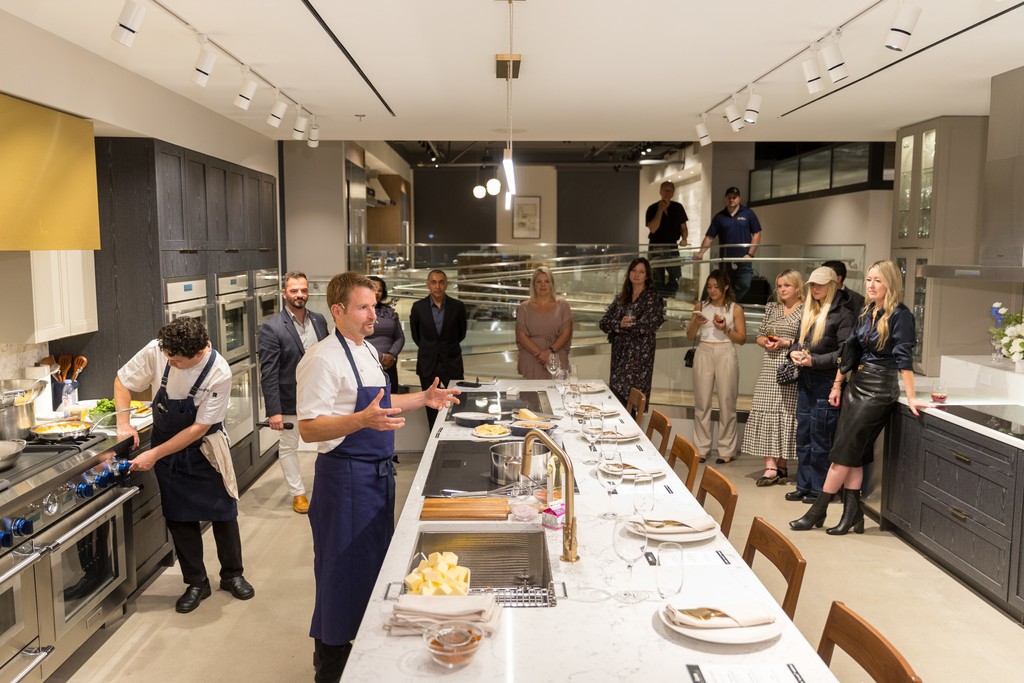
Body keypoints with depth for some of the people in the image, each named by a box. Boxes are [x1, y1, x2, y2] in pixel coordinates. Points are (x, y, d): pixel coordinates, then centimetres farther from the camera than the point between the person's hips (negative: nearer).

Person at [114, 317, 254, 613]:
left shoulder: (219, 374, -29)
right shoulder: (156, 350, -21)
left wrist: (154, 455, -23)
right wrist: (124, 422, -18)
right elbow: (122, 381, -4)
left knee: (223, 510, 6)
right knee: (179, 516, 7)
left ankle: (231, 575, 27)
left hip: (204, 447, -2)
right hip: (165, 440, 3)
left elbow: (199, 428, -24)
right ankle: (197, 583, 21)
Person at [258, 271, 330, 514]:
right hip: (290, 400, -4)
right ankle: (298, 493, 28)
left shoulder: (319, 320, 1)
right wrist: (273, 410, -18)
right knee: (288, 447, 11)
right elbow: (268, 373, -16)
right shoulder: (271, 328, -15)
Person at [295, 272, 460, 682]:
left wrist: (423, 399, 12)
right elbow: (308, 430, -23)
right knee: (345, 568, 3)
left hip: (378, 473, 9)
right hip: (345, 476, -9)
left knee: (374, 559, 20)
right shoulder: (323, 360, -19)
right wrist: (363, 420, -36)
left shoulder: (367, 350, 10)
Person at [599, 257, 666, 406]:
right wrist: (619, 323, -14)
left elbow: (648, 325, -14)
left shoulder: (653, 298, -1)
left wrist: (621, 327, -7)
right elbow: (604, 323, 6)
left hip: (639, 356, -5)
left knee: (619, 392, -15)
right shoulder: (621, 298, 14)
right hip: (619, 353, 6)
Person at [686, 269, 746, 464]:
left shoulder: (735, 309, 3)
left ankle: (726, 450, 7)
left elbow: (742, 338, 2)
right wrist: (696, 322, -9)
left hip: (725, 354, -2)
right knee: (702, 402, 3)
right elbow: (690, 336, 9)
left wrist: (726, 329, -13)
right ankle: (701, 448, 10)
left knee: (726, 403, -1)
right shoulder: (701, 306, 10)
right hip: (704, 353, 2)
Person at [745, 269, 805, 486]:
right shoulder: (772, 308, 15)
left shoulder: (806, 310, -1)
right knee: (765, 413, -3)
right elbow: (760, 337, 18)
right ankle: (770, 466, -3)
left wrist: (787, 343, -15)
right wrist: (766, 342, -3)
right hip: (769, 369, 5)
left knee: (786, 414, 0)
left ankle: (782, 465, 11)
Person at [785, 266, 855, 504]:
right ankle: (804, 486, 21)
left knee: (820, 438, -1)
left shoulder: (842, 314, -9)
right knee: (803, 436, 12)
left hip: (826, 383, -8)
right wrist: (794, 352, 1)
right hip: (805, 381, 8)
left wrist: (814, 361, -19)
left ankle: (819, 489, 10)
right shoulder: (809, 313, 15)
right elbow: (799, 340, 22)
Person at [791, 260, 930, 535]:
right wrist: (837, 385, 16)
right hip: (855, 384, 8)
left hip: (879, 391, -7)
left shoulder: (900, 315, -12)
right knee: (853, 453, 6)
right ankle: (853, 514, 12)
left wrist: (911, 397, -21)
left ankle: (817, 512, 3)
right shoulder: (866, 313, 10)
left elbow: (904, 357, -18)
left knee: (845, 451, -5)